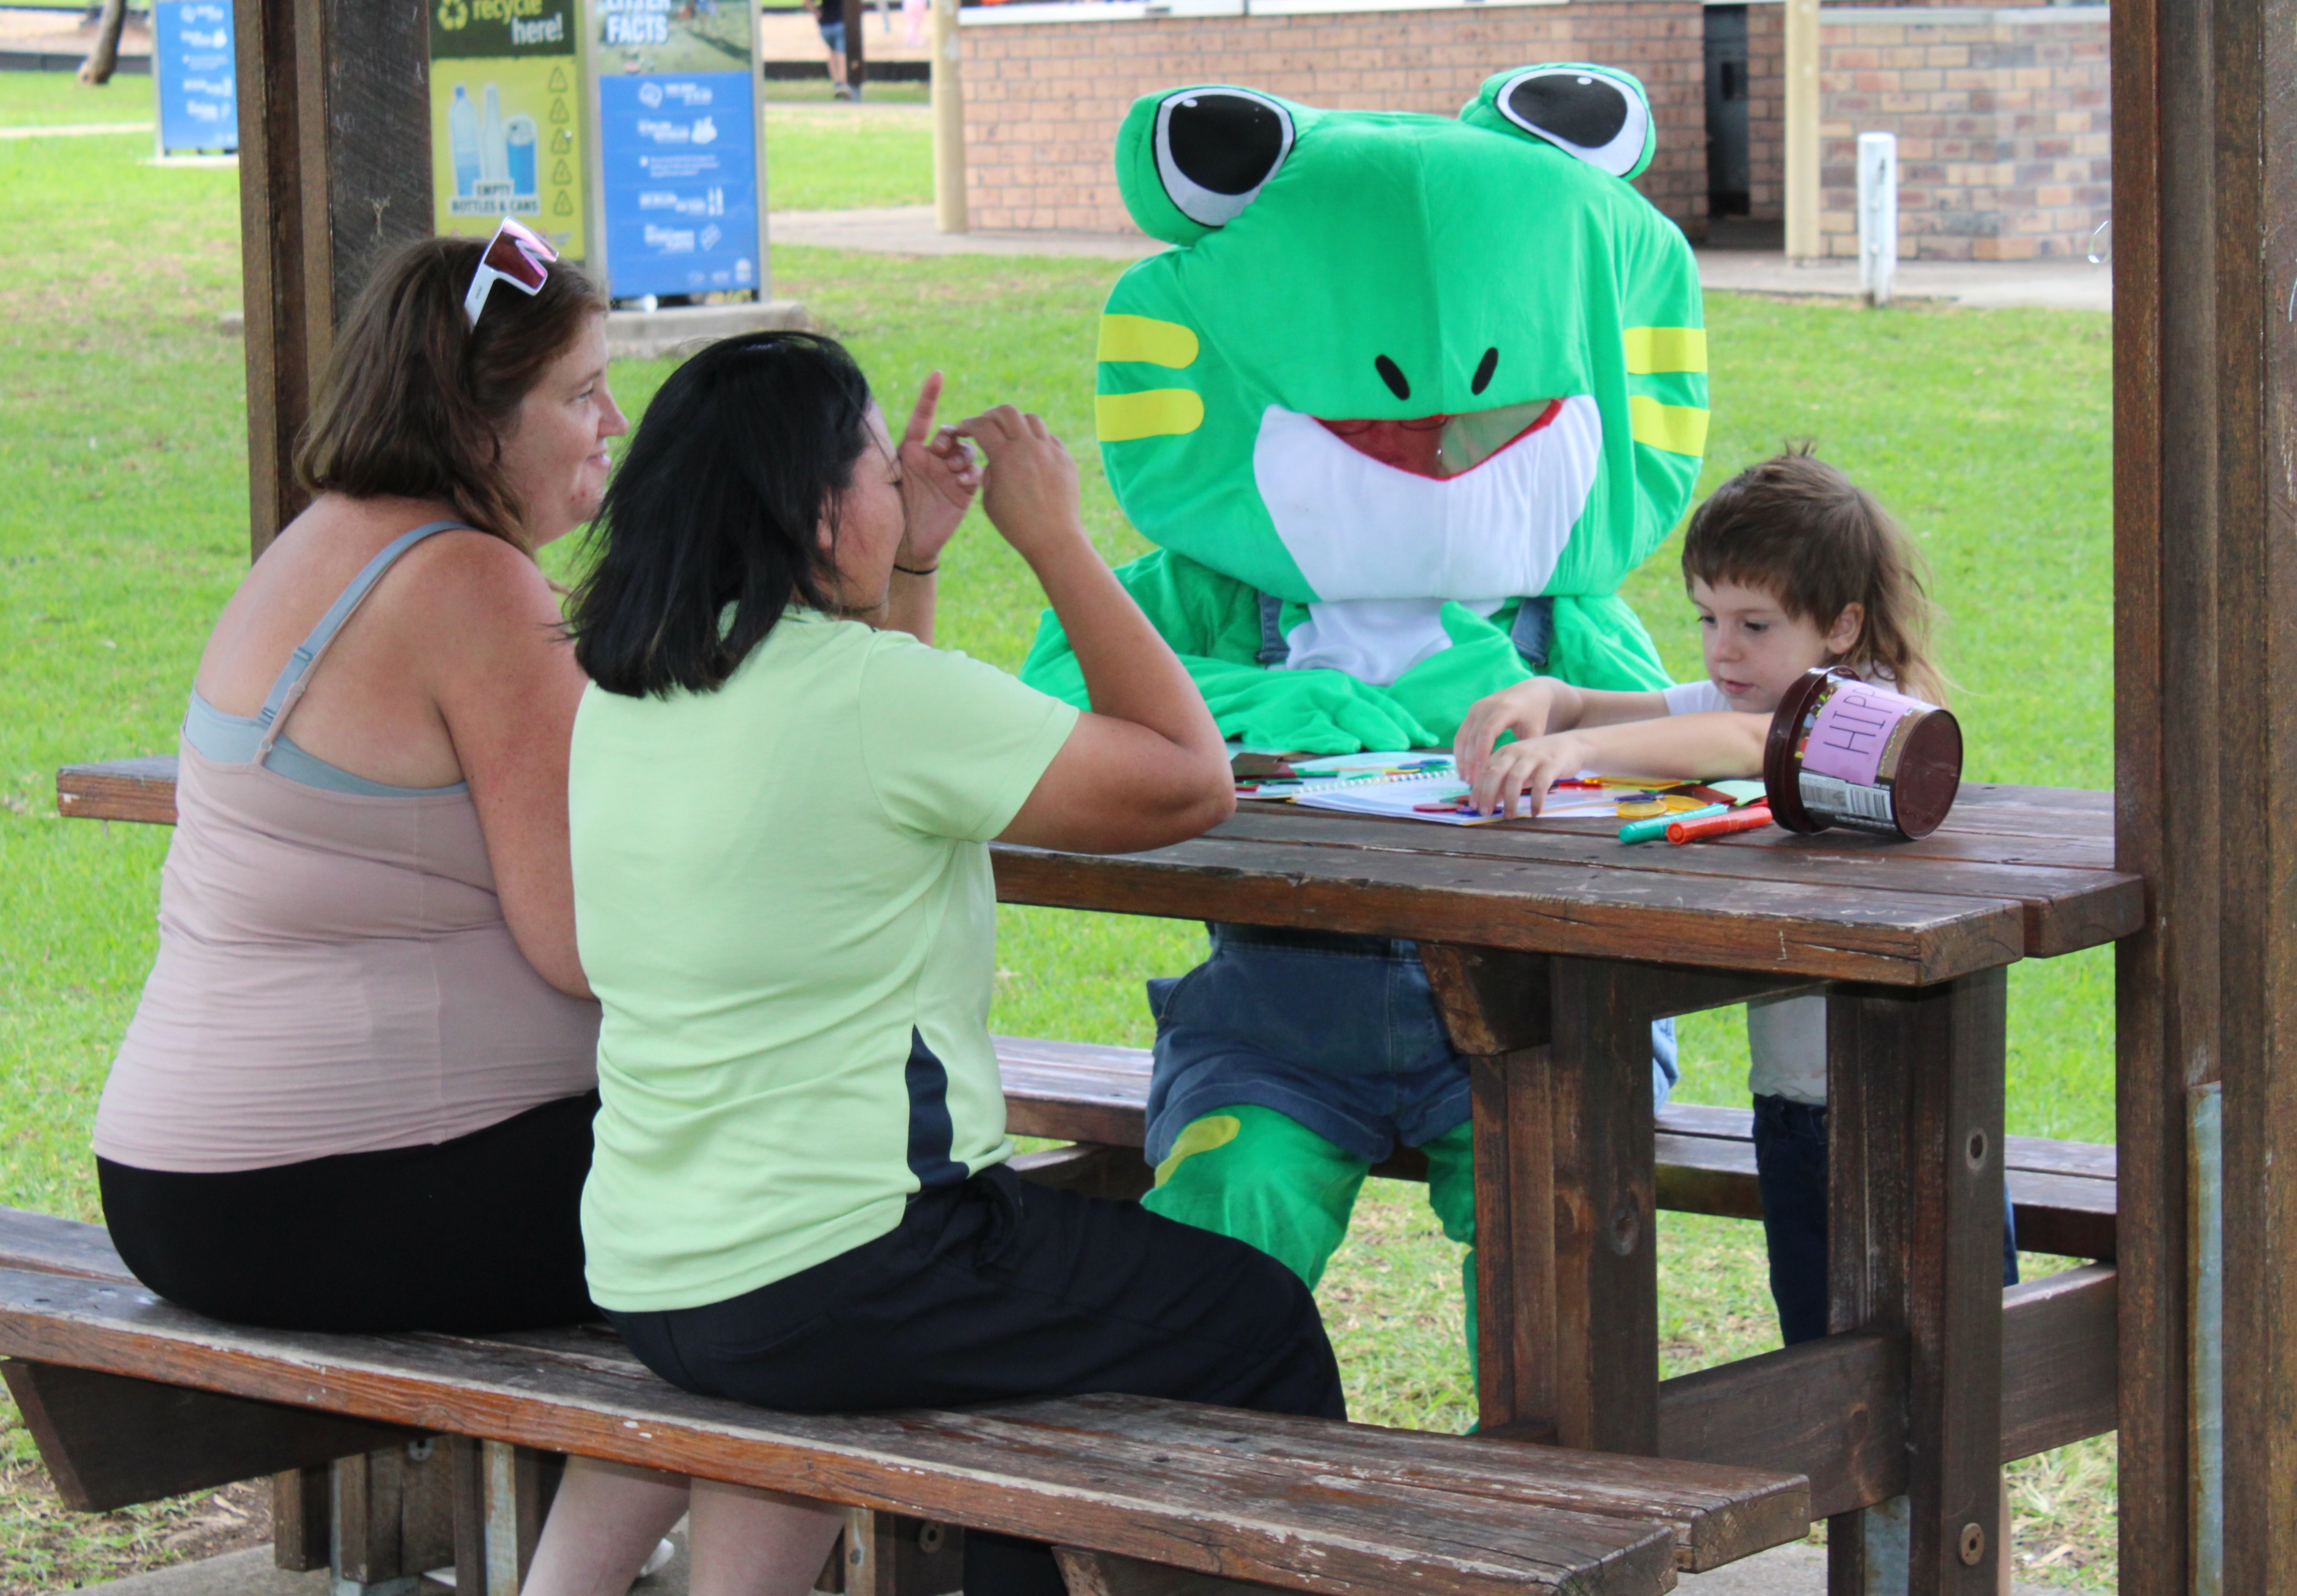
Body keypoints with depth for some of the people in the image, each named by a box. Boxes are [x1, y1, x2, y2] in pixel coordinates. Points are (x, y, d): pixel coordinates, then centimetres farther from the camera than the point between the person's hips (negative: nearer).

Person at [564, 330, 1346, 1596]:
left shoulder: (617, 694, 6)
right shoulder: (867, 688, -19)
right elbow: (1189, 782, -12)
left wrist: (914, 559, 17)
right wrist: (1055, 538, -4)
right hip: (832, 1294, -9)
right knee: (1261, 1327, 10)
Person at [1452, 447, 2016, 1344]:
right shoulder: (1734, 701, 8)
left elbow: (1745, 743, -34)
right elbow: (1577, 707, 5)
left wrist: (1580, 749, -46)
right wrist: (1532, 702, -20)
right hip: (1794, 1102, 7)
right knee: (1818, 1355, 11)